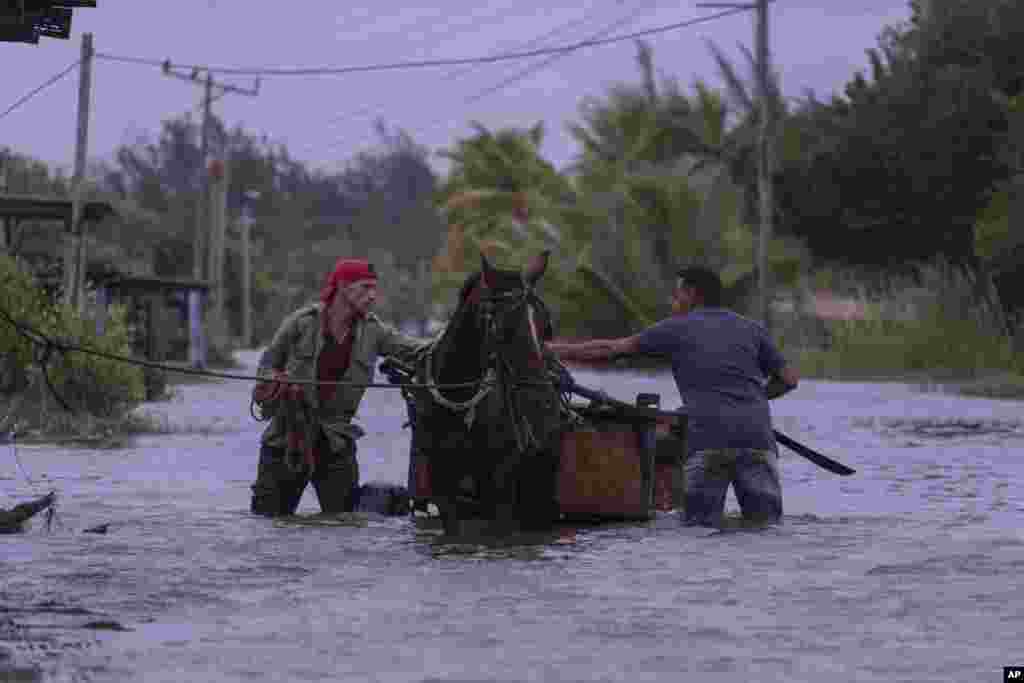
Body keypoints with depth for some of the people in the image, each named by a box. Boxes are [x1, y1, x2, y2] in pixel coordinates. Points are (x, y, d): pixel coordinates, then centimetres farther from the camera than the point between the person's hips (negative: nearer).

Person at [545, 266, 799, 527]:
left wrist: (555, 350, 28)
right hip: (756, 435, 2)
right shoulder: (752, 329, 20)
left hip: (708, 438, -2)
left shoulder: (677, 328, 15)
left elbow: (610, 349, 18)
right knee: (766, 520, 5)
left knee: (700, 520, 8)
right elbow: (789, 378, 24)